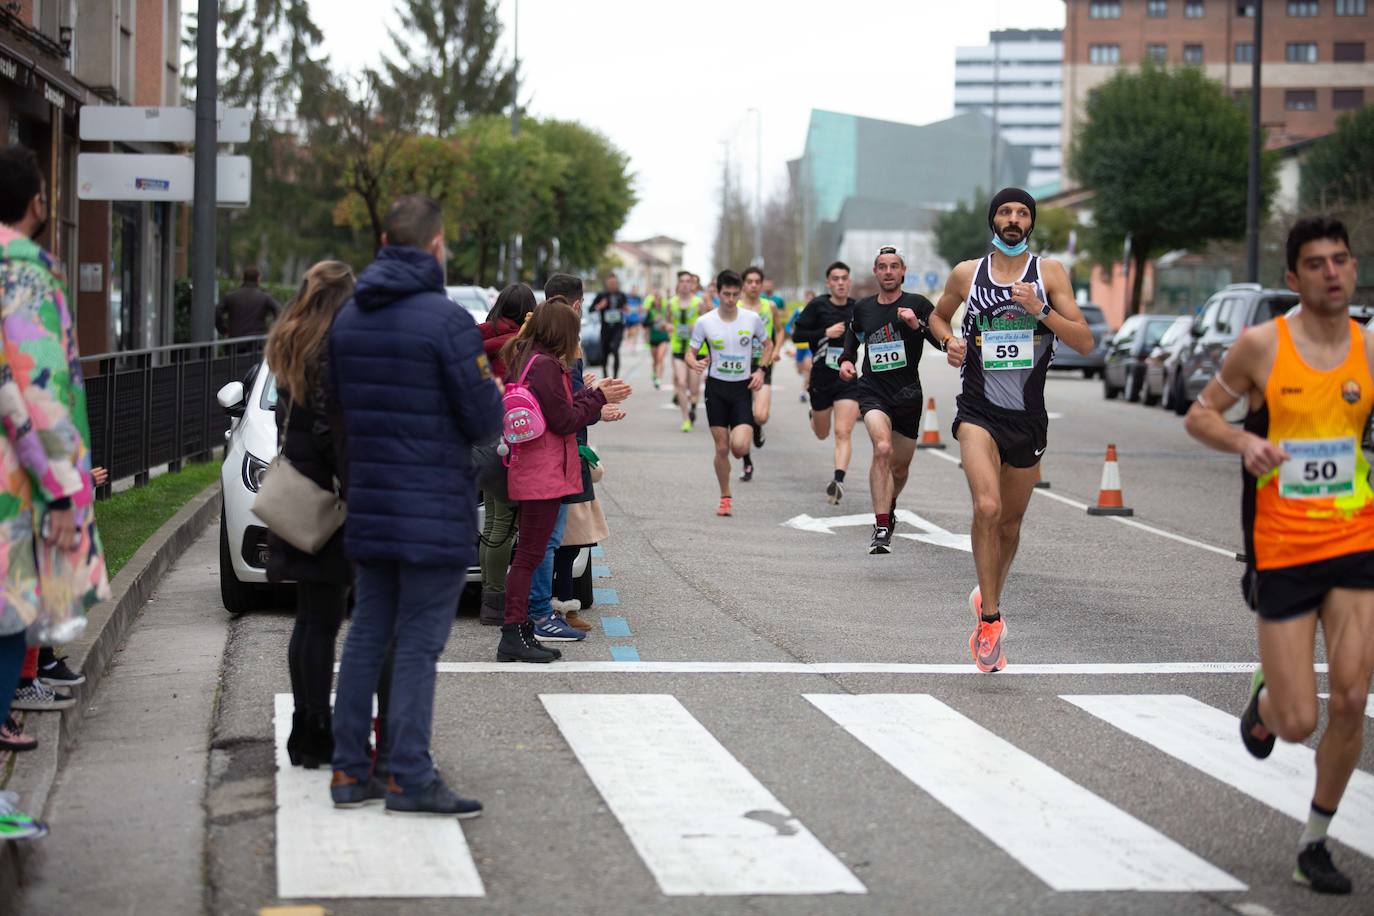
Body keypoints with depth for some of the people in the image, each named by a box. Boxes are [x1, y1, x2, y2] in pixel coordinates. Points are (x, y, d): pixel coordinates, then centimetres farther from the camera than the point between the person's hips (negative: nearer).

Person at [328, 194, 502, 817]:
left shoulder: (348, 318, 8)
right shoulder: (445, 320, -14)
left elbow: (343, 406, 13)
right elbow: (485, 420, -12)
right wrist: (497, 397, 8)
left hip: (368, 503, 7)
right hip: (434, 508, -6)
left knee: (367, 632, 12)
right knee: (418, 641, -4)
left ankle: (349, 770, 14)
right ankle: (410, 778, -2)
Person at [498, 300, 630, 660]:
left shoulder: (523, 360, 13)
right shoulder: (546, 366, -17)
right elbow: (565, 421, -14)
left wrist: (593, 393, 13)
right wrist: (598, 397, -3)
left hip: (529, 472, 10)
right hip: (544, 474, -10)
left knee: (528, 553, 14)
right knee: (530, 554, -7)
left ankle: (520, 630, 18)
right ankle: (514, 636, -5)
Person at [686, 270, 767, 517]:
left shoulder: (752, 319, -3)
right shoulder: (704, 322, -5)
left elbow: (767, 345, 14)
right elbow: (690, 352, 2)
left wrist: (760, 370, -1)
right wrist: (695, 363, -21)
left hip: (743, 388, 0)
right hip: (716, 387, 0)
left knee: (739, 447, -16)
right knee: (722, 448, 1)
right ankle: (725, 498, 18)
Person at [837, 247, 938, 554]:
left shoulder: (918, 304, -3)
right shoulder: (863, 308, 6)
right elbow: (852, 335, 25)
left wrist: (917, 325, -25)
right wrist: (846, 360, 7)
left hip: (908, 395, 1)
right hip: (873, 392, -1)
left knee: (900, 466, 15)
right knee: (883, 449, -27)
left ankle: (889, 507, 49)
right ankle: (881, 529, -27)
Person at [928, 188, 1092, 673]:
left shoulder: (1049, 272, 0)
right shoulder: (966, 274, 3)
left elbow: (1085, 342, -5)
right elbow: (938, 316, 22)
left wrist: (1041, 310, -19)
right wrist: (949, 341, 0)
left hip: (1028, 416, 2)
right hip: (979, 410, -2)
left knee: (1011, 520, 14)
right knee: (987, 507, -23)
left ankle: (988, 597, 40)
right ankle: (990, 618, -15)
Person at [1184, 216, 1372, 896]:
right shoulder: (1261, 346, -6)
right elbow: (1200, 414, 4)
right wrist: (1242, 441, -15)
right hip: (1282, 553, -2)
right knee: (1299, 723, -2)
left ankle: (1315, 841, 15)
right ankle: (1264, 697, 36)